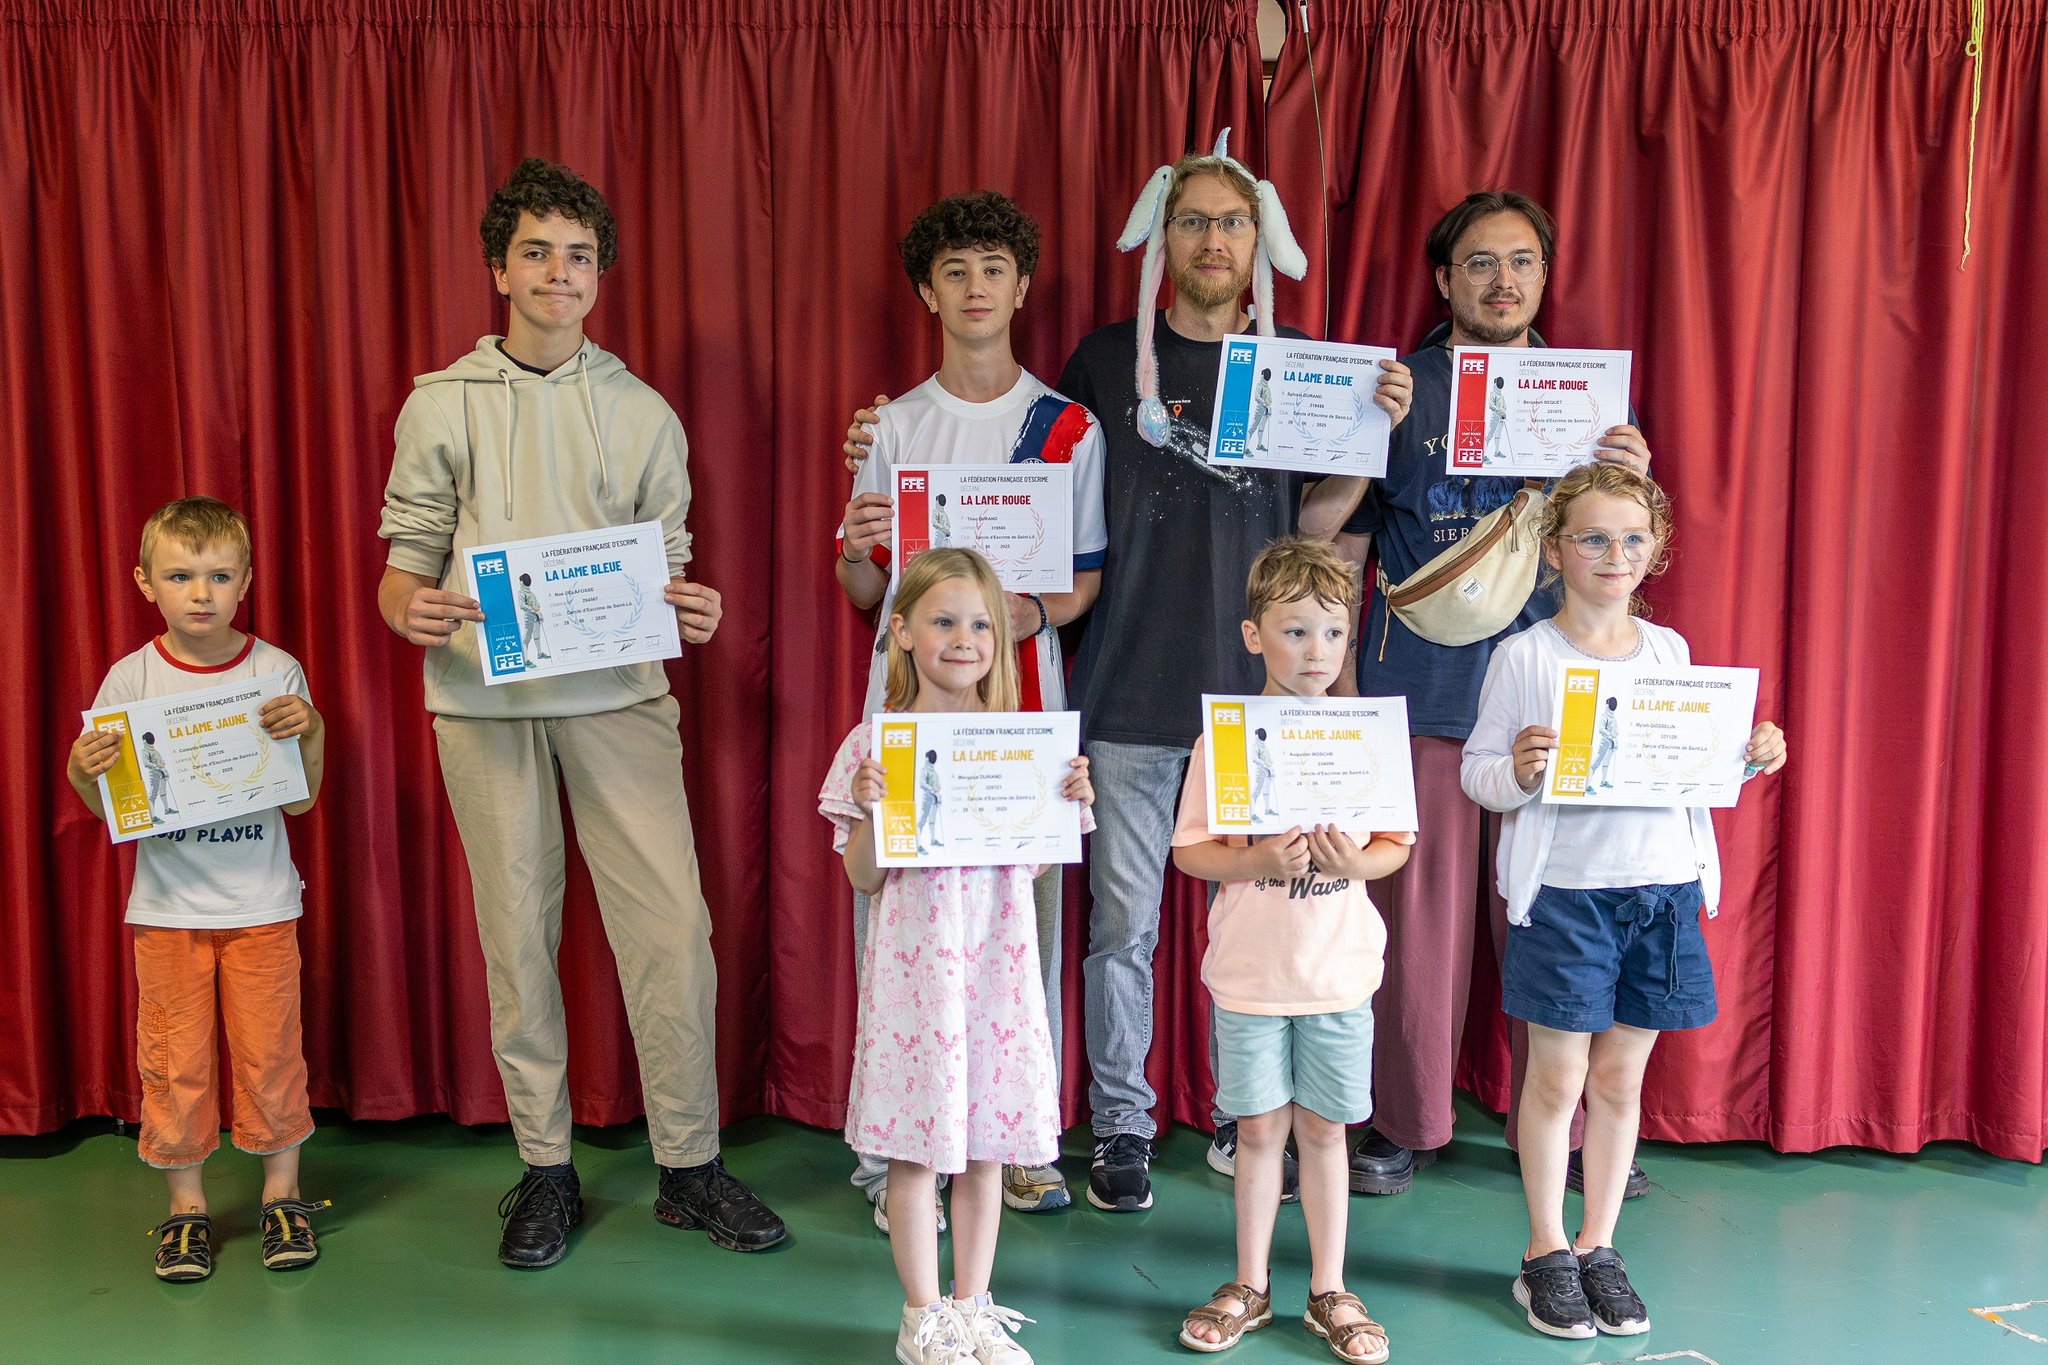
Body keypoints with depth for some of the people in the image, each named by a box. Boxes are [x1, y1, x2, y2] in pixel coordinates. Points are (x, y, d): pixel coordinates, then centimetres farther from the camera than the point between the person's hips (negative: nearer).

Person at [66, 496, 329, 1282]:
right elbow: (110, 807, 2)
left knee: (269, 1050, 4)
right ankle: (186, 1204, 22)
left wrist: (311, 731, -17)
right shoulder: (130, 679, -1)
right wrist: (82, 771, -18)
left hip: (260, 903, 0)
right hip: (167, 905, 1)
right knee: (174, 1060, 6)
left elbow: (300, 800, -1)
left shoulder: (276, 671, -3)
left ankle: (282, 1194, 21)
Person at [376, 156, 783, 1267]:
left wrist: (690, 609, -9)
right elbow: (404, 562, 8)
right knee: (516, 933, 4)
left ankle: (689, 1163, 8)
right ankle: (545, 1168, 18)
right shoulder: (441, 405, 10)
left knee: (672, 923, -5)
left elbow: (664, 564, 13)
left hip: (617, 692, 1)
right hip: (485, 694, 0)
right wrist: (409, 611, -15)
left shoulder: (643, 413, 13)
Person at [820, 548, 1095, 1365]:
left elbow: (1031, 865, 7)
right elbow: (863, 877, -4)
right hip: (914, 964, -3)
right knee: (915, 1148, 5)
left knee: (986, 1144, 12)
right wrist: (870, 810, -20)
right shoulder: (874, 745, -5)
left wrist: (1070, 805, -7)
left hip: (997, 960, 3)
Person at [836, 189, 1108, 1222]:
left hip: (1023, 701, 0)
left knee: (1026, 916, 2)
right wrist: (855, 550, -12)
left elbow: (1092, 576, 9)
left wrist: (1036, 613, -11)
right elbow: (863, 593, 11)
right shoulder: (893, 426, 10)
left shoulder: (1071, 427, 9)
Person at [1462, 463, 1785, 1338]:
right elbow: (1477, 769, -4)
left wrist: (1749, 759, -3)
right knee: (1557, 1076, 4)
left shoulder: (1669, 650, 9)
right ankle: (1546, 1253, 21)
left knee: (1621, 1075, 11)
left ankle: (1598, 1249, 25)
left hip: (1663, 889, 4)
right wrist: (1519, 773, -25)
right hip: (1564, 892, -4)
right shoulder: (1524, 655, -5)